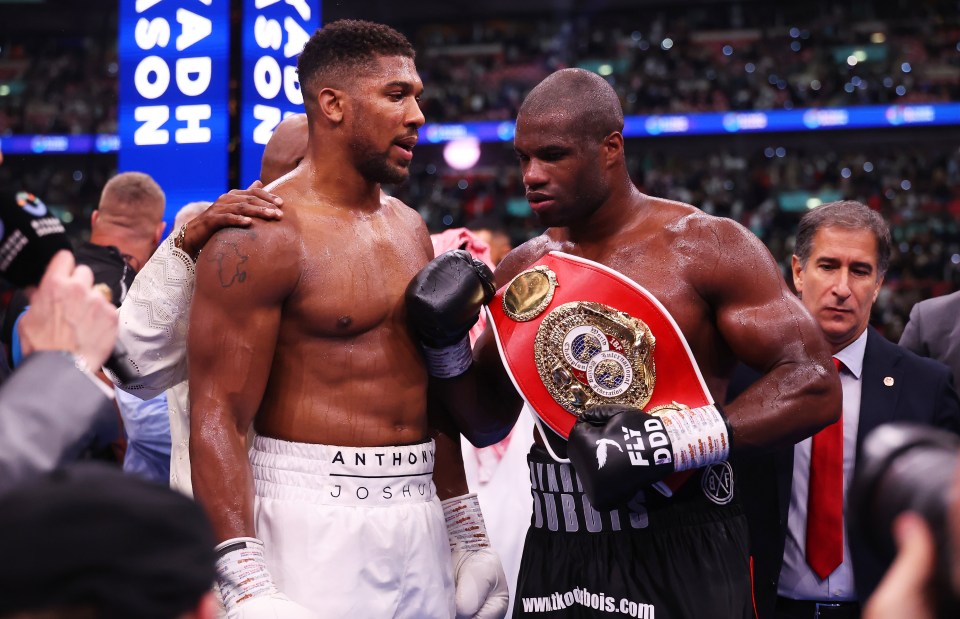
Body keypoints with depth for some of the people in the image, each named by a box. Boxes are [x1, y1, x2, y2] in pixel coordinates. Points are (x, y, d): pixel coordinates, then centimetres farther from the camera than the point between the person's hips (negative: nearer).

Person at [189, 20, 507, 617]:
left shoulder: (410, 227, 12)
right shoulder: (261, 235, -11)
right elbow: (218, 417, -16)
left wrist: (469, 535, 19)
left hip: (419, 518, 7)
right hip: (315, 520, -7)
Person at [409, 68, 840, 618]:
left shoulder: (706, 247, -6)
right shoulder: (522, 269, 10)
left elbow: (814, 387, -11)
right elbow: (488, 424, 19)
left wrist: (674, 439, -21)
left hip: (680, 556, -5)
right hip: (555, 552, 5)